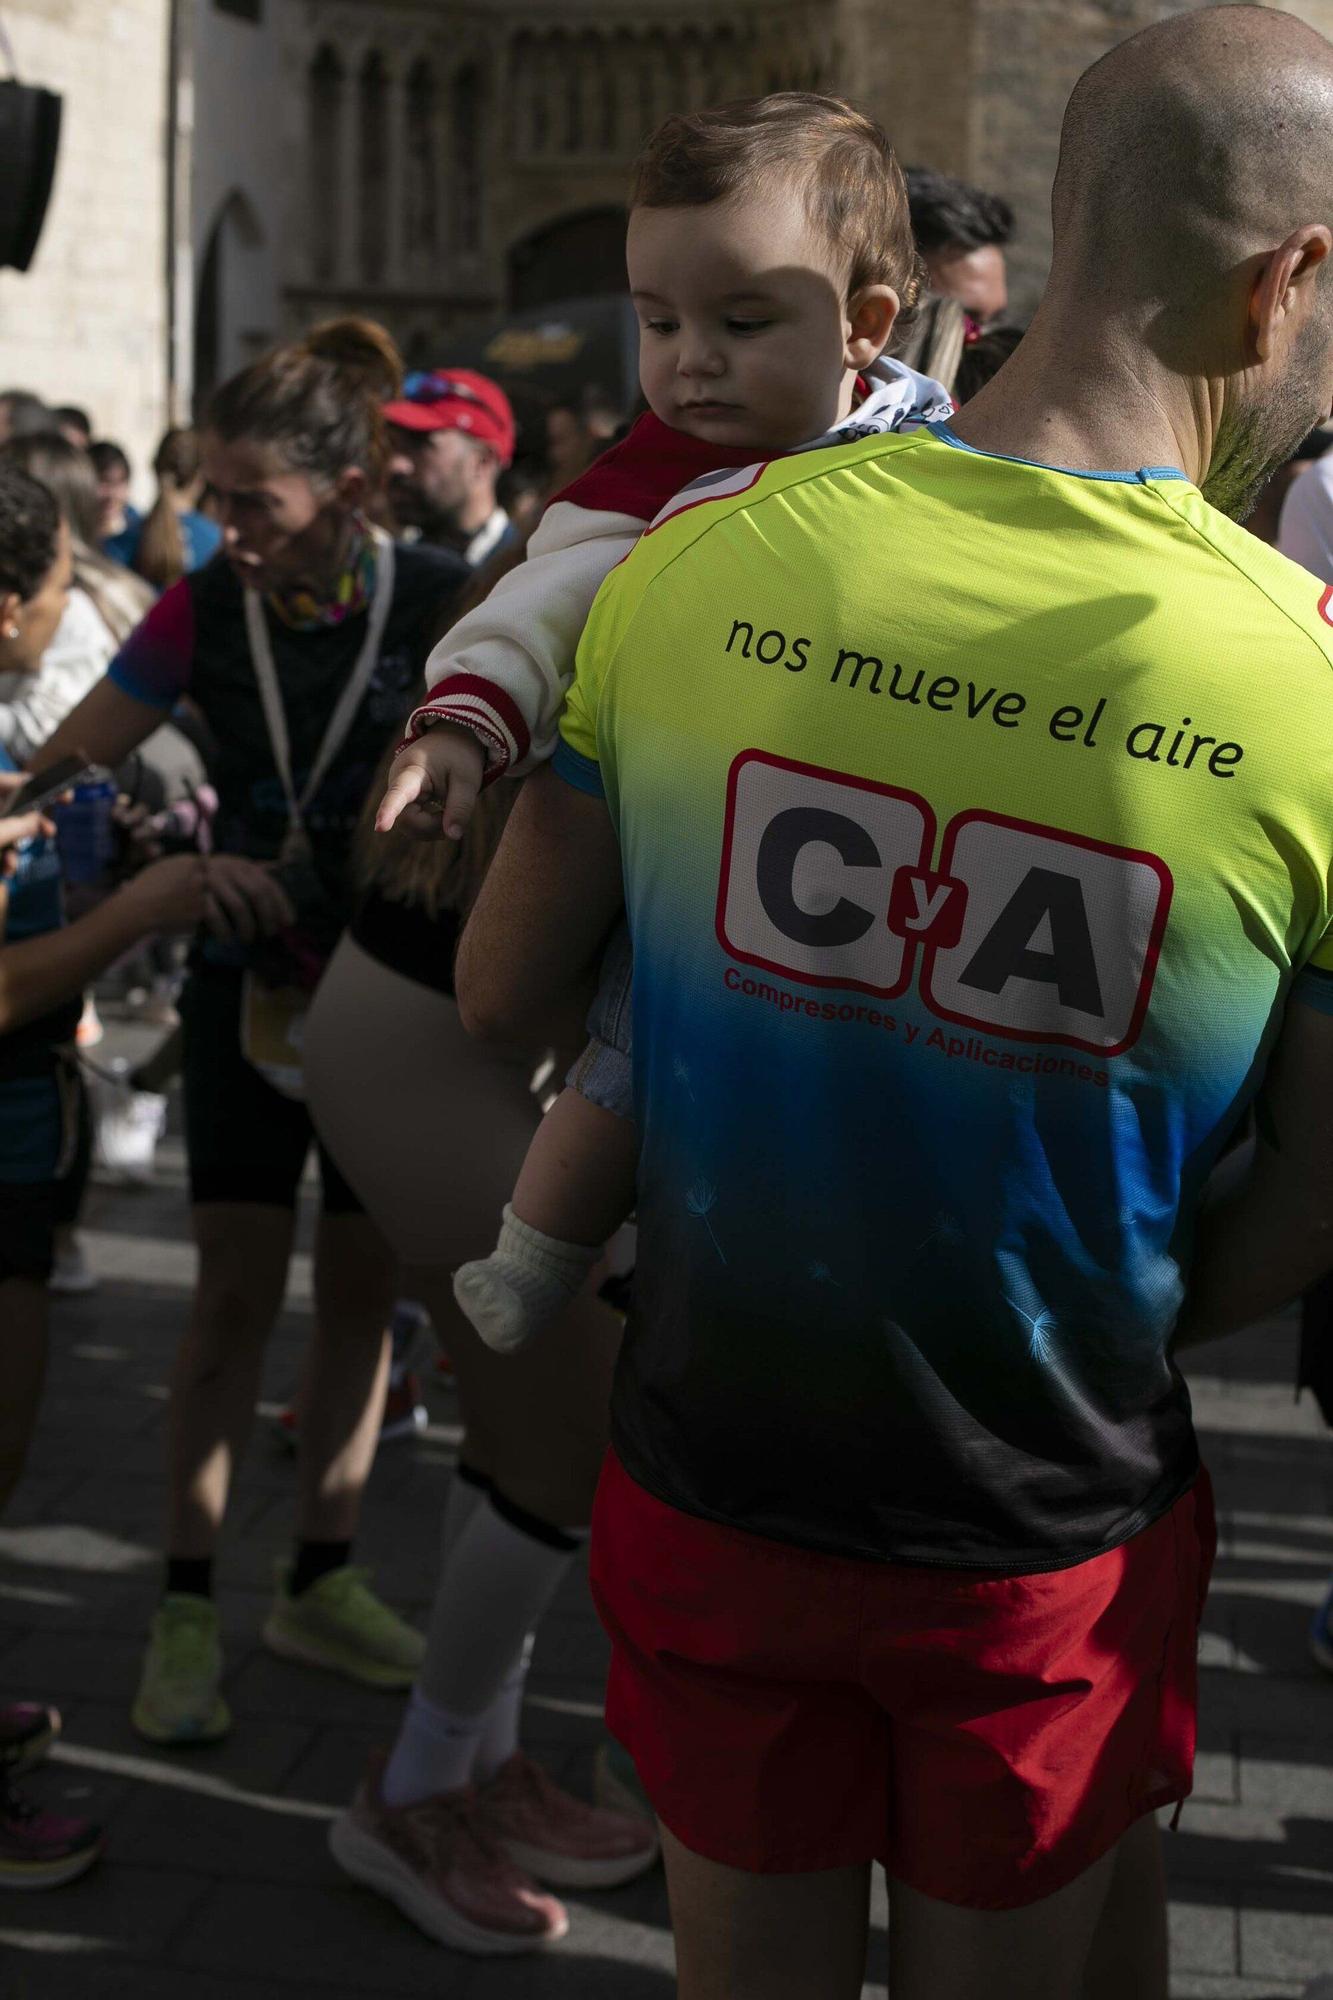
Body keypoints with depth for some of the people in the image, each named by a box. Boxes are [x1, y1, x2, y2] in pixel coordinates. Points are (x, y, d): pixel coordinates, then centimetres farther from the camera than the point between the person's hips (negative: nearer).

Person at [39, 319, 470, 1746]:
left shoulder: (442, 602, -14)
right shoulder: (205, 610, -9)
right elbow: (65, 774, -10)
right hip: (254, 973, 0)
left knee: (360, 1288, 8)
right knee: (236, 1291, -2)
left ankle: (319, 1583, 23)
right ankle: (188, 1604, 10)